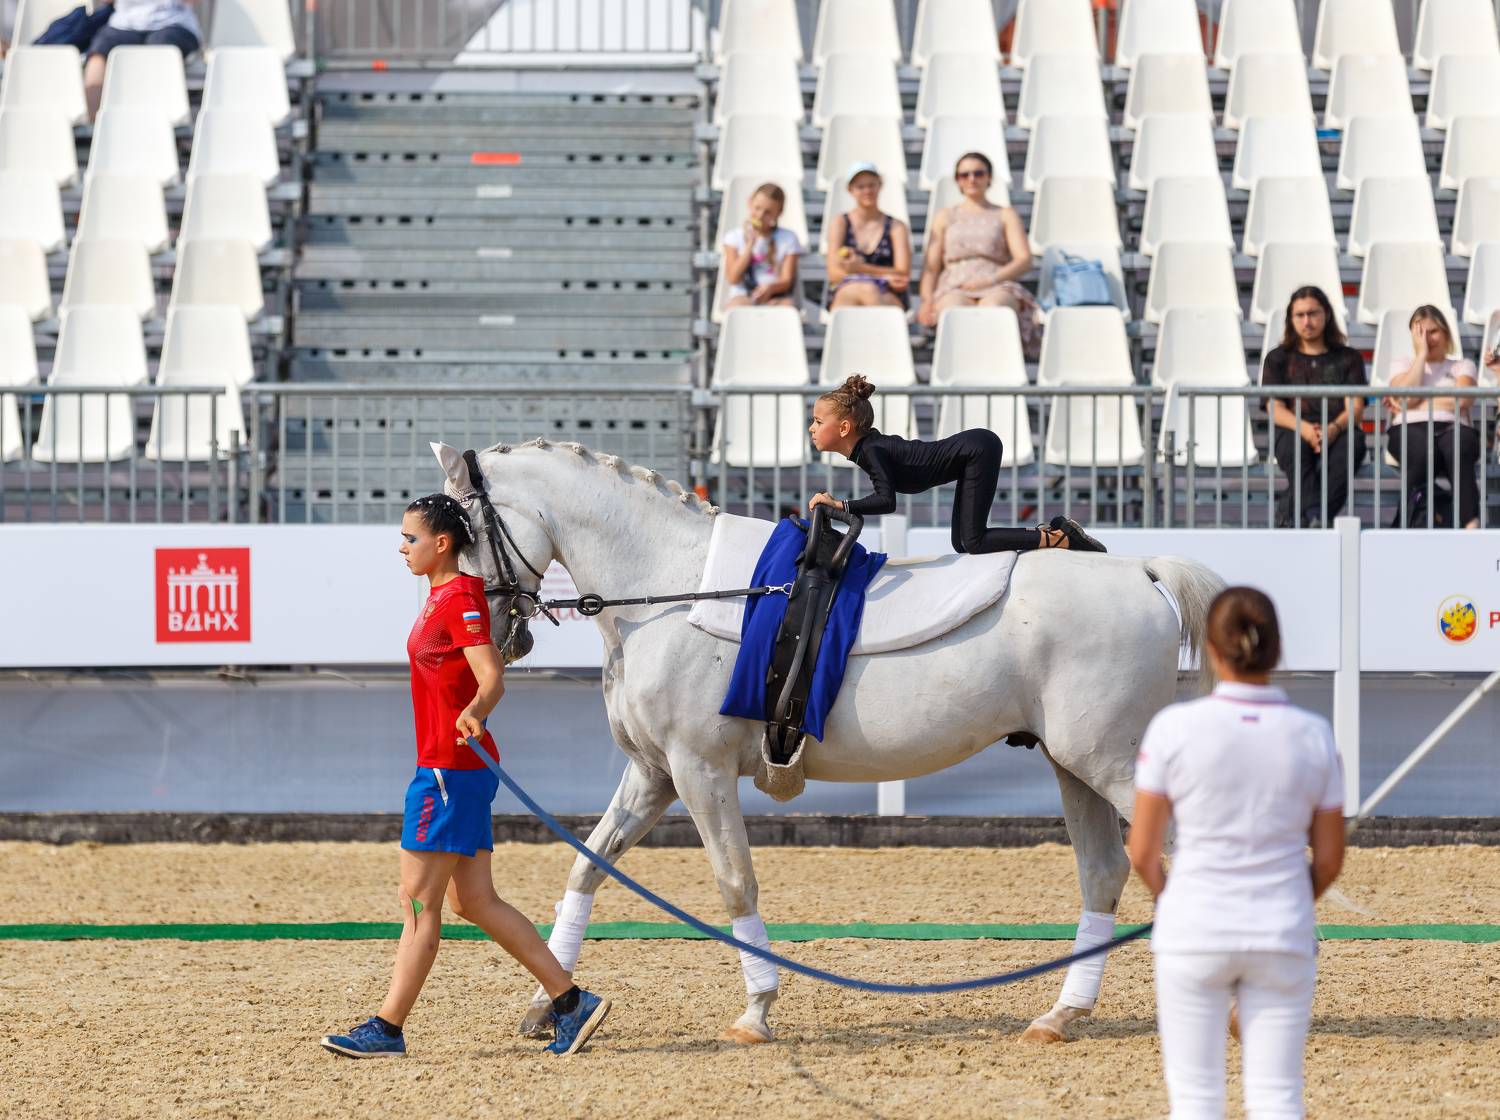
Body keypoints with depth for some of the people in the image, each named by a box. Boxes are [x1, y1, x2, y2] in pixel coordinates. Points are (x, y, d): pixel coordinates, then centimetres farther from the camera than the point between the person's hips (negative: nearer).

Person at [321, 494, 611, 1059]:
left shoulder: (460, 599, -14)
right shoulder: (443, 595, 14)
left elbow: (492, 677, -26)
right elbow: (488, 669, 29)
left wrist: (473, 713, -47)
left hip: (450, 768, -10)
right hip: (445, 766, 10)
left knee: (418, 900, -6)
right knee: (473, 901, 10)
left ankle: (387, 1028, -2)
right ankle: (570, 1001, 11)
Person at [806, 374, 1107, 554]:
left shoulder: (871, 452, -21)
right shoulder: (868, 444, 6)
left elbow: (886, 501, -33)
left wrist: (840, 505, -32)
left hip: (978, 450, -10)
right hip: (975, 449, 10)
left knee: (973, 542, -10)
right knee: (963, 544, 11)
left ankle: (1060, 537, -3)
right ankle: (1047, 533, 13)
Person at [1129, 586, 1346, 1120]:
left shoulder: (1175, 726, -10)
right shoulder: (1313, 734, -3)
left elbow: (1142, 851, -4)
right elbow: (1330, 859, 4)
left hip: (1195, 932, -1)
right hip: (1283, 936, 2)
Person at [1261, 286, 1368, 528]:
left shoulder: (1348, 358, 19)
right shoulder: (1279, 359, 19)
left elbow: (1354, 408, 5)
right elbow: (1276, 410, 5)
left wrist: (1333, 429, -20)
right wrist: (1304, 428, -18)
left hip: (1338, 433, 0)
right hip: (1292, 432, 0)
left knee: (1352, 442, -37)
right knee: (1295, 445, -37)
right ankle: (1314, 517, -55)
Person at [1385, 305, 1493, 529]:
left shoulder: (1463, 366, 24)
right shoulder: (1402, 365, 27)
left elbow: (1462, 400, 2)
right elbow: (1408, 395, 3)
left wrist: (1417, 403, 4)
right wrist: (1422, 353, 9)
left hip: (1453, 428, 0)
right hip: (1411, 428, 0)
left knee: (1458, 449, -41)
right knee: (1422, 452, -41)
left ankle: (1471, 526, -55)